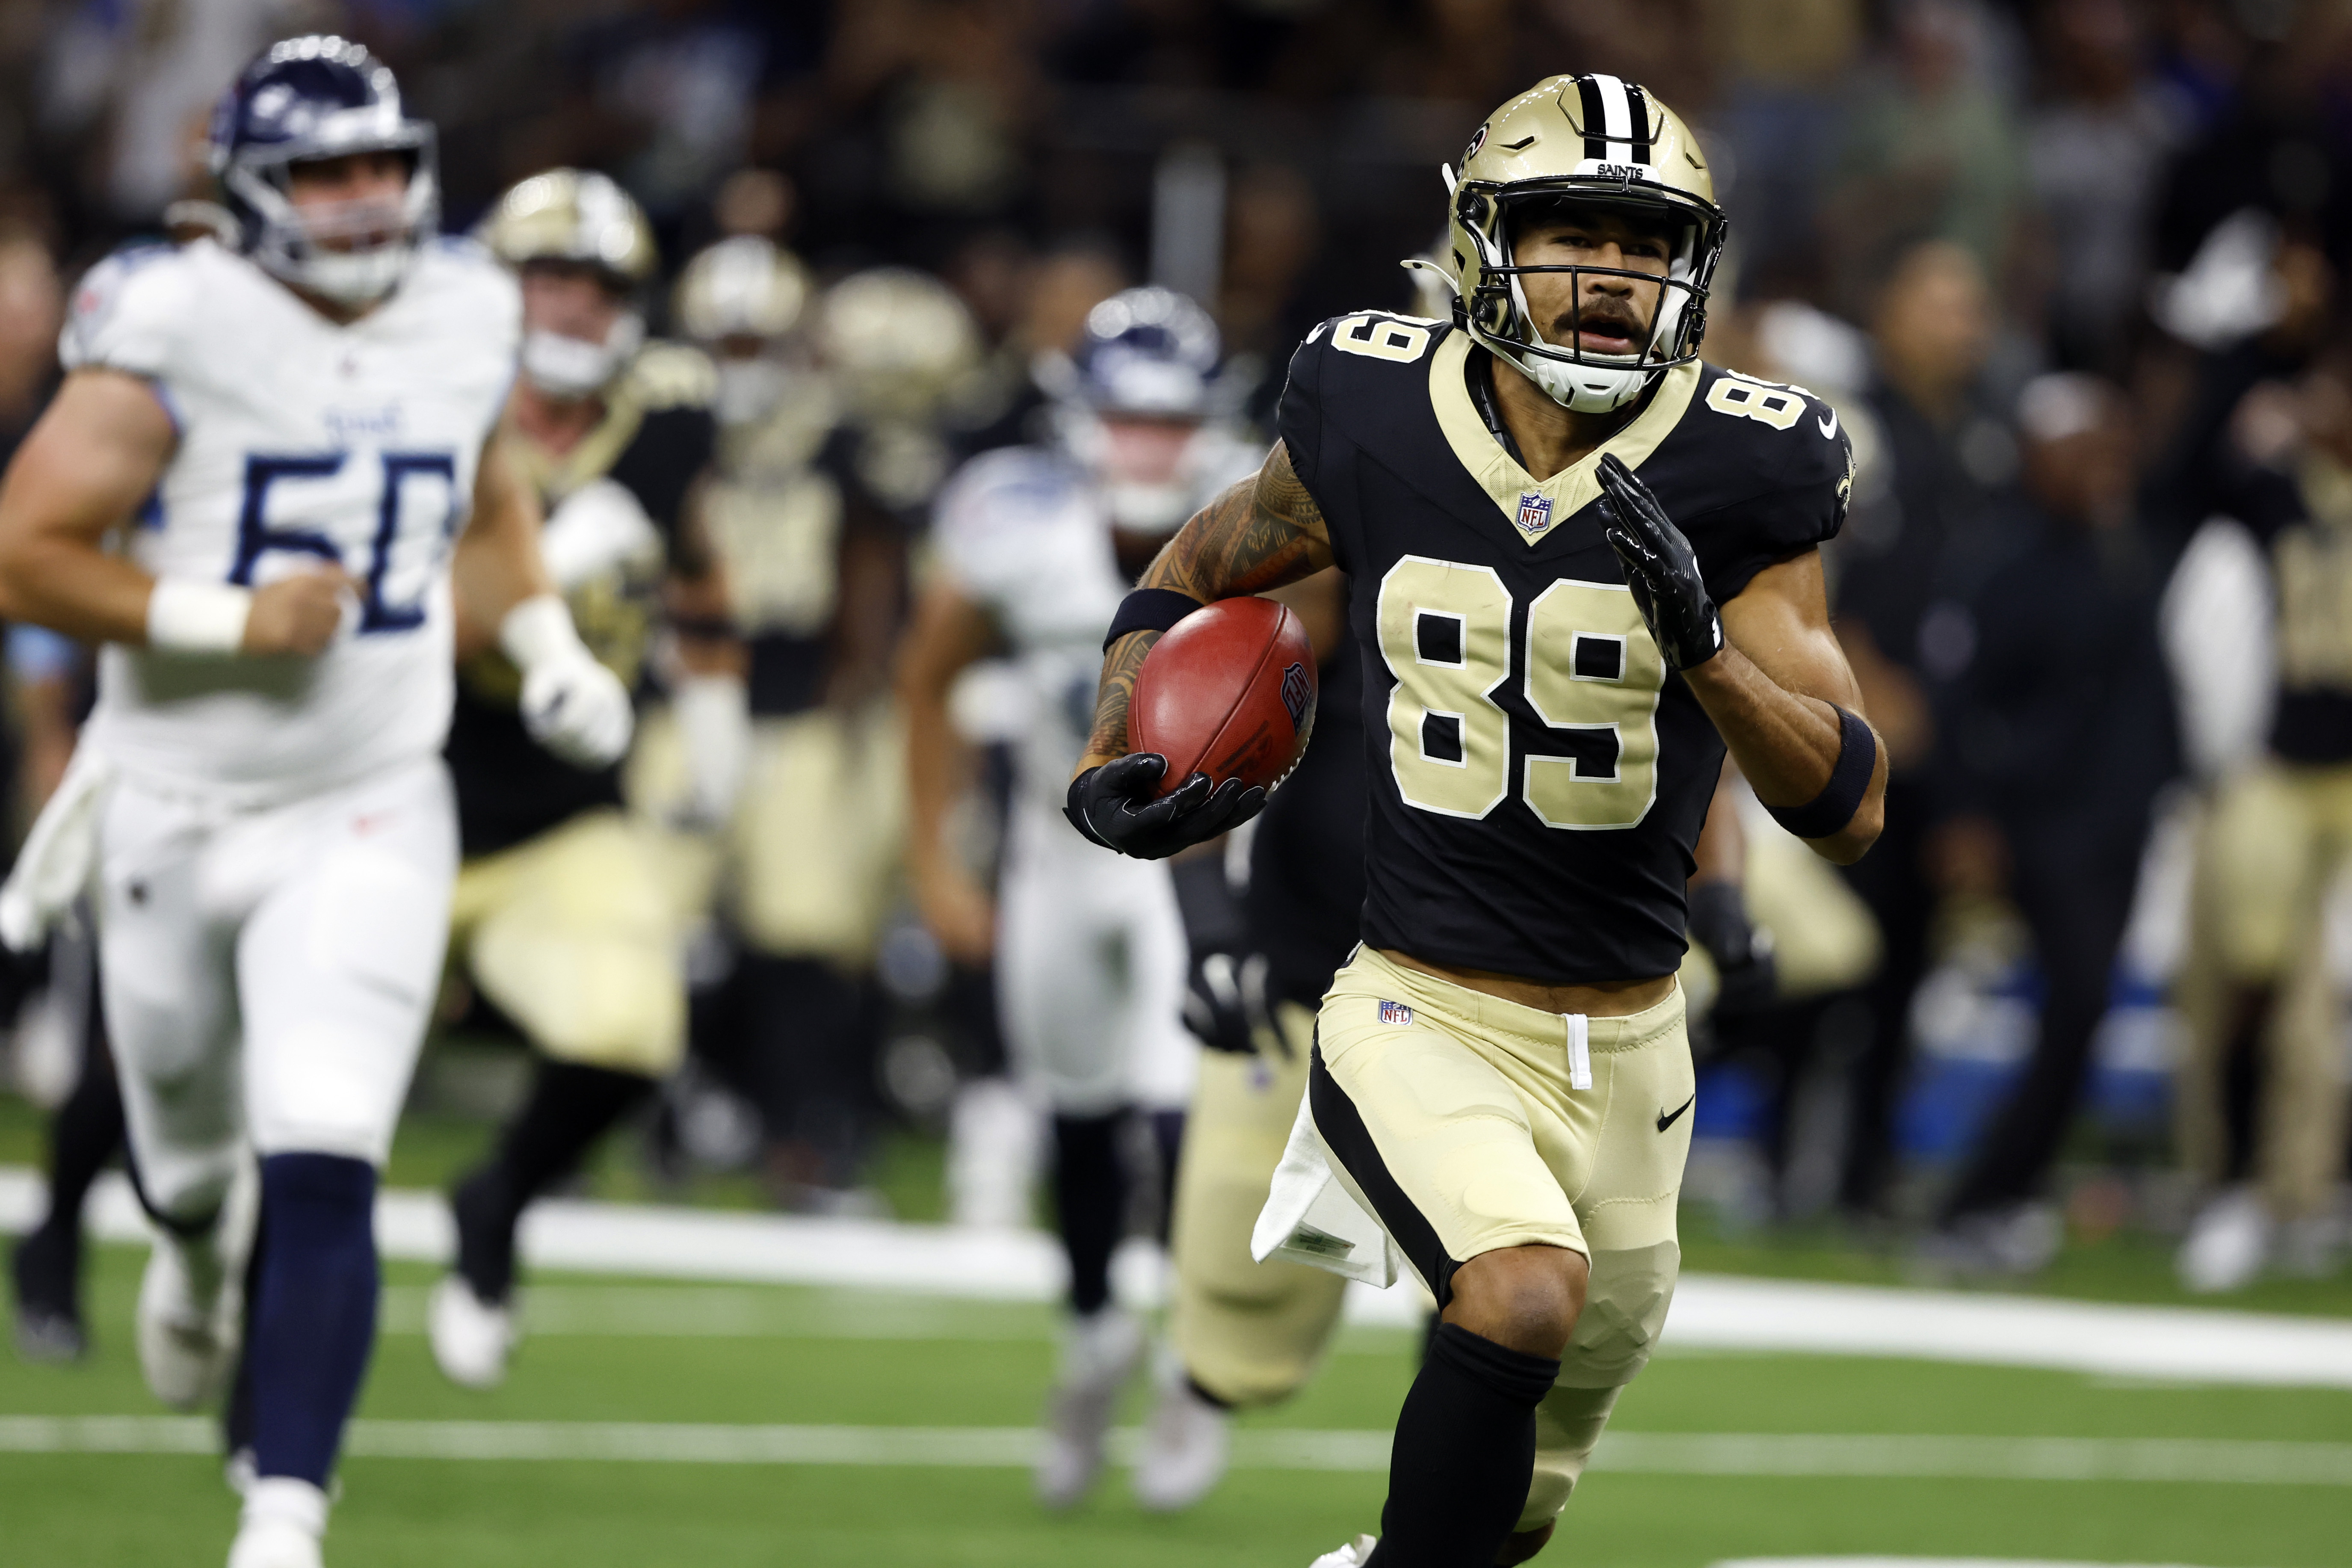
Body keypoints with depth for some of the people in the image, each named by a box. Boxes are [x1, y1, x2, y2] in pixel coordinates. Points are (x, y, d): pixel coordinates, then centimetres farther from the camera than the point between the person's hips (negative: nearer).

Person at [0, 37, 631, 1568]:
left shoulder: (464, 321, 0)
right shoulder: (179, 335, -16)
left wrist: (546, 642, 5)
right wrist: (230, 622, -23)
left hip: (367, 821, 1)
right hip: (179, 801, -1)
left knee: (324, 1179, -15)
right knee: (190, 1126, 21)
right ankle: (191, 1250, 59)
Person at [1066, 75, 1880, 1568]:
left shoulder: (1738, 474, -9)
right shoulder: (1372, 423, -7)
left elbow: (1849, 805, -12)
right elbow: (1194, 575, 13)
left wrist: (1703, 640, -29)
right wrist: (1114, 769, -4)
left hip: (1625, 1043, 2)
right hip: (1420, 1015, -2)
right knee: (1526, 1291, -32)